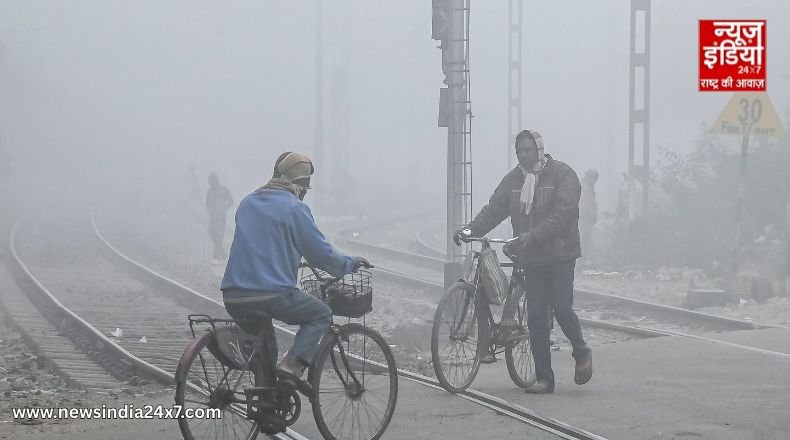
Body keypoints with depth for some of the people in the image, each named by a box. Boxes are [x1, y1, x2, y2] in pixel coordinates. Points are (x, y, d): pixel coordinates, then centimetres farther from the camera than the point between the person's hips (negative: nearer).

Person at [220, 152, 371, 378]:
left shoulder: (247, 204, 17)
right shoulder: (294, 208, -4)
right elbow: (322, 253, -2)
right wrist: (351, 264, 18)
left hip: (233, 297, 7)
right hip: (273, 295, -7)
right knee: (321, 315, 16)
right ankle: (292, 364, -5)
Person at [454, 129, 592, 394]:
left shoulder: (562, 174, -7)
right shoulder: (514, 179, 10)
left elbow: (562, 213, -18)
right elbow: (495, 208, 3)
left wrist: (533, 236, -29)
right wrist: (471, 229, -14)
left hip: (560, 255, -5)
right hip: (531, 258, 5)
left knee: (561, 308, -12)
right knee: (536, 317, 2)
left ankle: (581, 352, 18)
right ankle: (544, 379, 7)